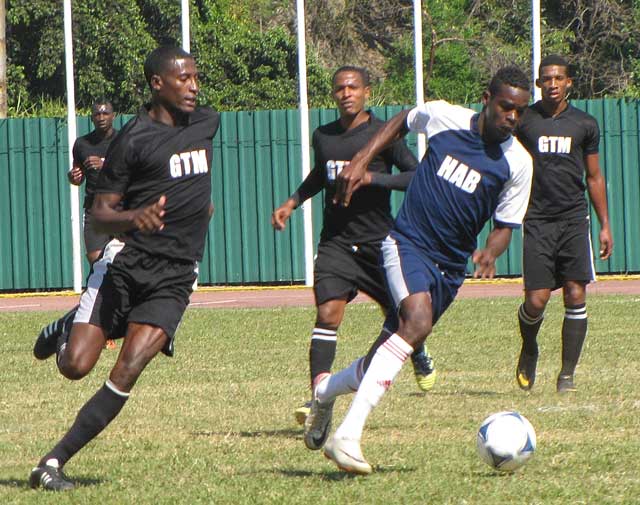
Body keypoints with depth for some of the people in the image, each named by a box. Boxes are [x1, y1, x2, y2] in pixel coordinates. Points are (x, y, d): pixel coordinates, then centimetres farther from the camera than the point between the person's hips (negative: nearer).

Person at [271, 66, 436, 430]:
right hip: (336, 242, 2)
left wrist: (371, 177, -23)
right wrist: (293, 202, 16)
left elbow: (417, 177, -13)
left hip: (379, 241, -2)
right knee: (328, 313, -16)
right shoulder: (323, 137, 7)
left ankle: (420, 357, 46)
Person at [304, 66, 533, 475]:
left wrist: (490, 253, -18)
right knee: (417, 322, -30)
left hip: (451, 267, 4)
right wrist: (362, 161, 8)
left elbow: (505, 225, 4)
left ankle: (325, 394, 40)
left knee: (390, 351, 7)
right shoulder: (444, 117, -5)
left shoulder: (518, 163, -3)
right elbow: (402, 122, 17)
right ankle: (348, 436, -35)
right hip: (408, 242, -4)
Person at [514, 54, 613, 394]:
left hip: (574, 218, 1)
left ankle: (567, 373, 0)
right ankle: (529, 350, 24)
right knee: (536, 299, -8)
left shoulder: (585, 124, 9)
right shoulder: (523, 121, 4)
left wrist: (604, 225, 12)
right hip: (537, 219, -1)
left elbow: (594, 178, 16)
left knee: (576, 295, -8)